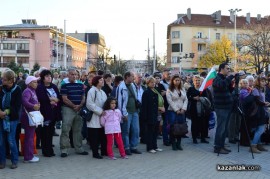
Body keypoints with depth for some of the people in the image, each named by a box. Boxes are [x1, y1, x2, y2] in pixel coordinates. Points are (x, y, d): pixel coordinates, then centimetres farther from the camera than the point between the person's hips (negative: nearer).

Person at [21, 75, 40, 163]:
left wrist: (37, 105, 1)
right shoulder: (27, 91, -15)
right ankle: (28, 157, 4)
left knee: (30, 136, 16)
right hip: (28, 117, -10)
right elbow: (24, 101, -32)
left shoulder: (33, 91, 14)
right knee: (29, 137, -4)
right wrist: (33, 106, -32)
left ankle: (29, 155, 25)